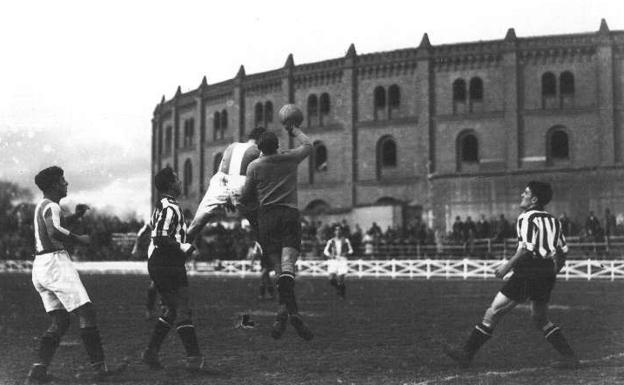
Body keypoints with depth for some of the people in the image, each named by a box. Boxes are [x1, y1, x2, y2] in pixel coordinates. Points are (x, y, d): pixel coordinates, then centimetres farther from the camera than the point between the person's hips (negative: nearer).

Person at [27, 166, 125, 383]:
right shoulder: (51, 206, -10)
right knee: (86, 313, -8)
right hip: (55, 262, -10)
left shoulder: (41, 206, 20)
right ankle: (99, 368, -9)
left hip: (39, 267, 10)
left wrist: (76, 215, 22)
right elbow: (54, 232, -29)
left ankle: (38, 371, 0)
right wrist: (79, 239, -16)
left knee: (59, 322, 10)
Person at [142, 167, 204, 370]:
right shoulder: (170, 208, -16)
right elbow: (161, 239, -25)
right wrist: (184, 247, -15)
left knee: (170, 310, 15)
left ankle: (151, 352, 15)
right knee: (183, 309, -6)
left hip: (156, 264, 10)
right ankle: (194, 357, -5)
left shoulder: (161, 207, 16)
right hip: (168, 265, -10)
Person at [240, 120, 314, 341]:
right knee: (287, 264, -15)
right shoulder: (290, 159, 10)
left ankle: (287, 310, -7)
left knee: (279, 268, 5)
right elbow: (308, 145, 30)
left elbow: (245, 198, 10)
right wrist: (293, 130, 42)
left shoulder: (254, 166, 8)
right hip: (290, 215, -1)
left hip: (266, 217, 1)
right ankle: (288, 311, -34)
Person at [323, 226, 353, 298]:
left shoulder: (345, 241, 5)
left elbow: (351, 250, 12)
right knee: (331, 279, -13)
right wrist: (330, 255, -9)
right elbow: (326, 251, 11)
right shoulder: (331, 241, 5)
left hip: (342, 261, -1)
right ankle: (337, 287, 18)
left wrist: (346, 253, -9)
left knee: (340, 280, -10)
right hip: (333, 261, 1)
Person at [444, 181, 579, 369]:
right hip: (547, 276, 8)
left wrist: (508, 265, -12)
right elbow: (563, 250, 13)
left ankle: (467, 353, 0)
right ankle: (569, 356, 15)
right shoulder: (553, 220, 14)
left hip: (528, 273, -8)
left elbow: (527, 248, -20)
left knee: (494, 312, -3)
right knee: (540, 320, 22)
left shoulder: (527, 218, -9)